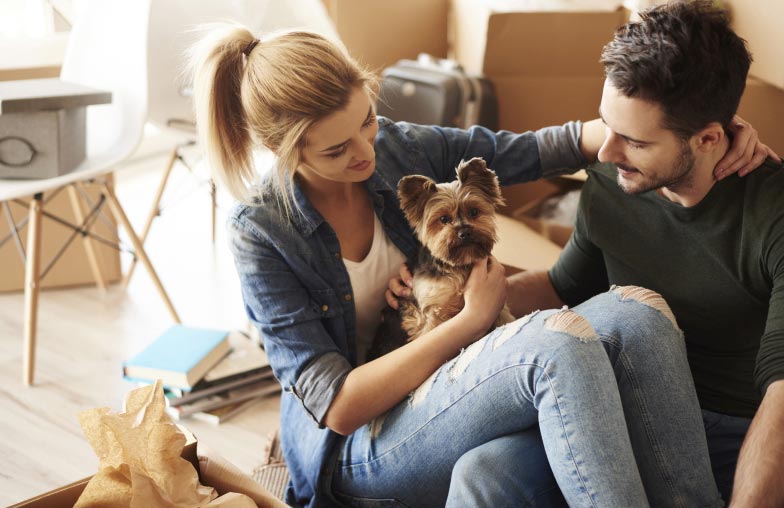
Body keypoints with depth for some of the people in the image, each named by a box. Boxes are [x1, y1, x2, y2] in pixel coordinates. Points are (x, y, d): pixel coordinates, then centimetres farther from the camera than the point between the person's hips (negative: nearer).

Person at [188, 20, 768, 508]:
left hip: (447, 387, 6)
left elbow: (537, 148, 4)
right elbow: (337, 406, -18)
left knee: (638, 310, -21)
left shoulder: (396, 147, -1)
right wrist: (474, 319, -20)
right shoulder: (261, 231, -15)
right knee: (559, 338, -33)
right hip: (354, 450, -6)